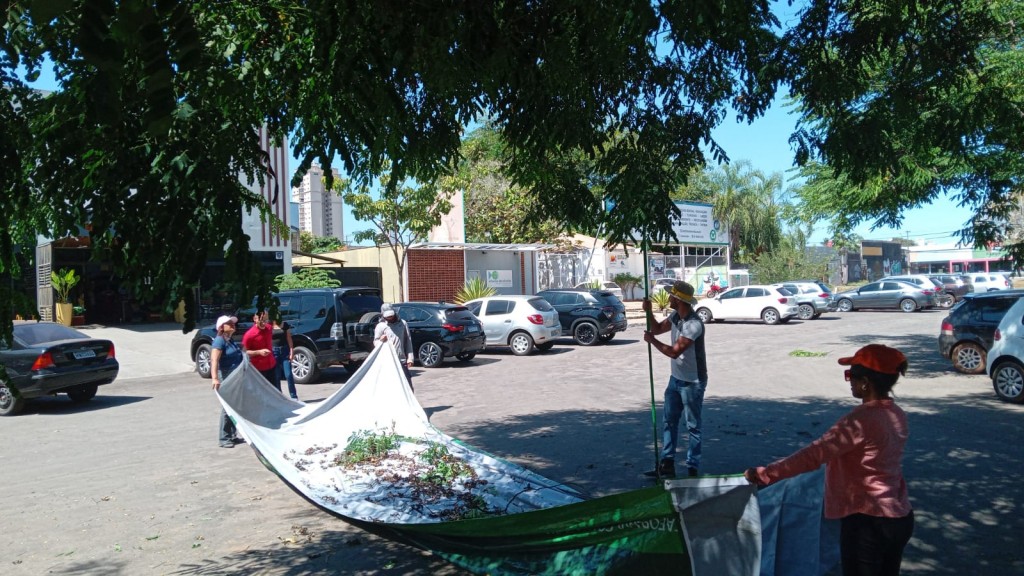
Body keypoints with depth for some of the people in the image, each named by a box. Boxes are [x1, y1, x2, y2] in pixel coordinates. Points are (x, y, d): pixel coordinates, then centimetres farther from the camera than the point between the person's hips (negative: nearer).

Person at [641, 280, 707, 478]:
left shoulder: (694, 324, -26)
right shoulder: (675, 316, 2)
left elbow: (674, 351, -27)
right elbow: (657, 329, 17)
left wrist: (652, 341, -14)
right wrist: (648, 312, 0)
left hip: (692, 382, -9)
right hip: (676, 379, 9)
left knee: (693, 426, 3)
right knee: (669, 421, 14)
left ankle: (692, 469, 11)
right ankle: (667, 464, 23)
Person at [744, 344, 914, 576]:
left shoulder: (862, 419, -22)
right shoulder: (897, 415, 4)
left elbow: (815, 453, -26)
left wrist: (767, 473, -24)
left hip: (868, 522, -8)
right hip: (900, 517, 8)